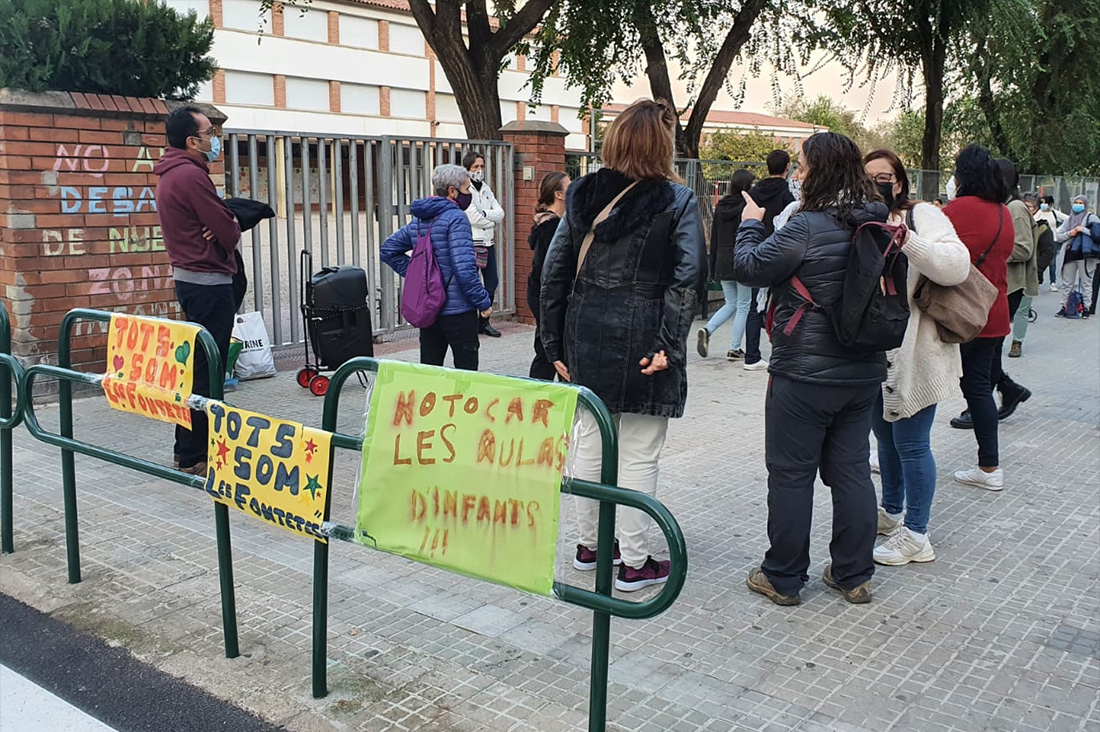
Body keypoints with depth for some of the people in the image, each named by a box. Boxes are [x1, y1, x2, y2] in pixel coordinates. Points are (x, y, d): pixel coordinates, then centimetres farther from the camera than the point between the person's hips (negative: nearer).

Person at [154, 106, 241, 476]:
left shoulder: (171, 174, 16)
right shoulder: (191, 175, -17)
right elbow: (229, 233, -18)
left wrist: (222, 225, -8)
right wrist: (231, 227, 5)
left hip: (189, 278, 11)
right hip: (210, 282, -11)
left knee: (196, 366, 17)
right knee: (206, 370, -6)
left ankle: (187, 448, 25)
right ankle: (194, 457, -1)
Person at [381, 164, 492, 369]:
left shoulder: (418, 219, 11)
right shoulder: (456, 218, -14)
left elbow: (388, 250, 20)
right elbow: (464, 268, -23)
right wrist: (483, 301, -14)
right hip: (457, 311, -7)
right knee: (466, 372, 1)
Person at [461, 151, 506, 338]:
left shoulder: (485, 188, 15)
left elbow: (500, 214, 5)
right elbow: (473, 217, -17)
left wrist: (484, 214, -11)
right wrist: (491, 221, -2)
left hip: (488, 242, 8)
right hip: (471, 243, -8)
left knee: (492, 283, 11)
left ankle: (484, 322, 23)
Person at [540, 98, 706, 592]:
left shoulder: (582, 195, 6)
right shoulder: (676, 201, -5)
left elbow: (554, 271, 5)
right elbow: (688, 276, -16)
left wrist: (555, 344, 9)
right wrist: (668, 344, -13)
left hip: (587, 337, 5)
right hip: (641, 340, -4)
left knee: (589, 443, 16)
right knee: (639, 454, 5)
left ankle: (588, 545, 31)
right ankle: (634, 563, 14)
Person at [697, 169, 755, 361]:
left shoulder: (720, 206, 7)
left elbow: (714, 238, 9)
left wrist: (713, 267, 14)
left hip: (723, 262, 5)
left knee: (731, 304, 17)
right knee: (743, 306, 6)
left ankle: (707, 330, -6)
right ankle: (734, 349, 7)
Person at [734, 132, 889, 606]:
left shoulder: (807, 228, -19)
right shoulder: (876, 225, 4)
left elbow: (749, 268, -10)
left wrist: (750, 224, 7)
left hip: (805, 375, -7)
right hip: (863, 373, 7)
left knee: (791, 473, 5)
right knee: (852, 469, 14)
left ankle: (783, 578, 15)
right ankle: (854, 576, 24)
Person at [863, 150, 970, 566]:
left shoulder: (923, 216, -8)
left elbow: (956, 267, -23)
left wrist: (905, 239, -31)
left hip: (914, 356, -7)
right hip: (877, 356, 7)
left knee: (911, 444, -2)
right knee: (885, 437, 19)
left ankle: (915, 535, 10)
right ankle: (891, 513, 37)